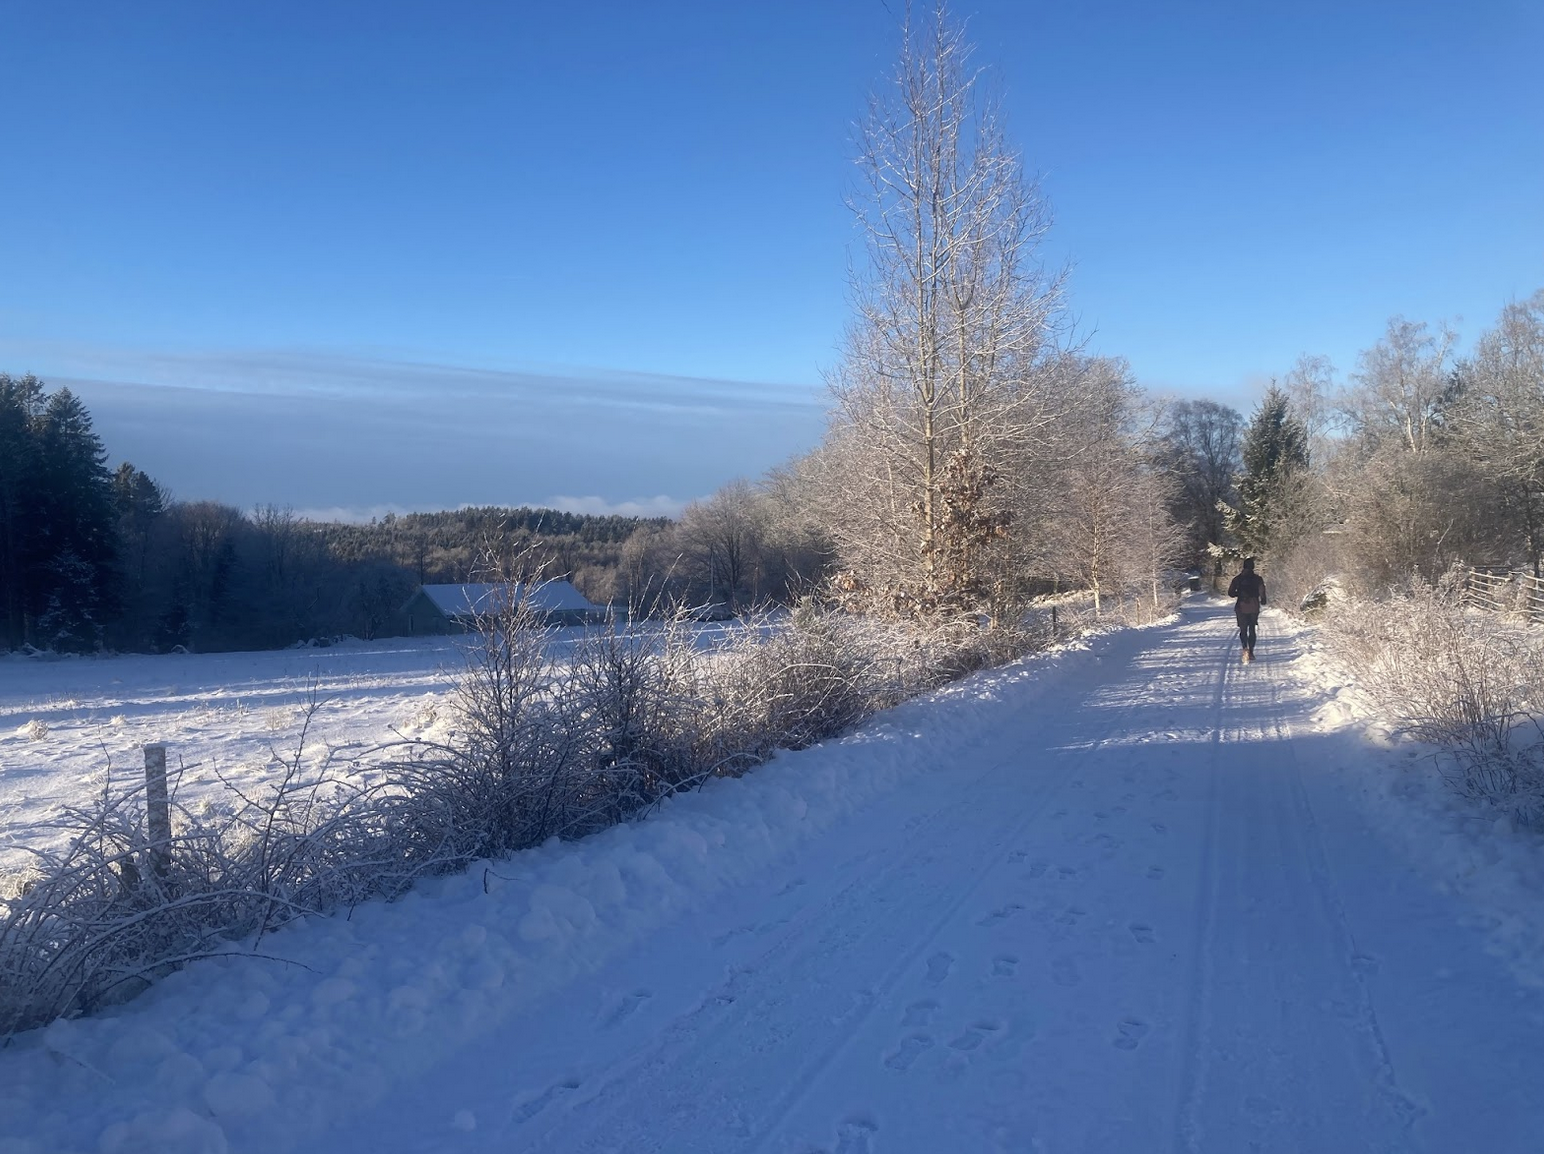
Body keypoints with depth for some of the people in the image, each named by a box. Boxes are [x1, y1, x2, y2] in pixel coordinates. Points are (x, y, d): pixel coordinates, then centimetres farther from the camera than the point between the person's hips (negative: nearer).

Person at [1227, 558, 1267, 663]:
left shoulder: (1238, 579, -3)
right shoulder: (1258, 578, -4)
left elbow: (1230, 593, -3)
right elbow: (1262, 592, -8)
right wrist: (1262, 600, 12)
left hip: (1241, 608, -1)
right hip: (1254, 608, 1)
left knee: (1243, 630, 5)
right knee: (1252, 630, 15)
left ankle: (1245, 648, -21)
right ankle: (1251, 652, 15)